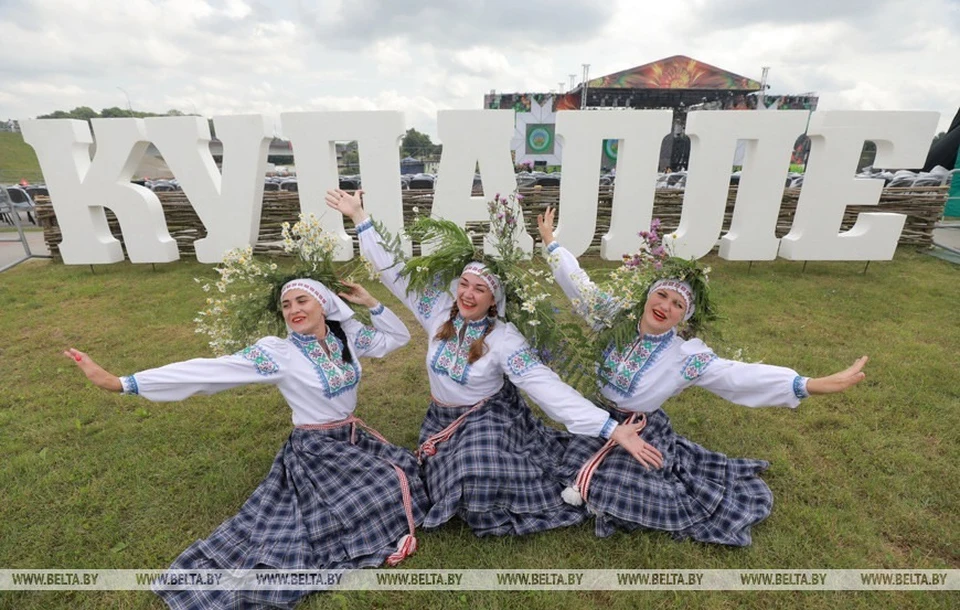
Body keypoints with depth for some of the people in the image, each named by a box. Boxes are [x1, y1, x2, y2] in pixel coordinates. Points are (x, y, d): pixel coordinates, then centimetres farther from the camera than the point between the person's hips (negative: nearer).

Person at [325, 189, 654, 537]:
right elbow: (394, 272, -8)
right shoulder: (439, 310, -12)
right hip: (443, 418, 4)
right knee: (461, 489, -5)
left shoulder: (504, 339, -22)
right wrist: (359, 216, -9)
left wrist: (610, 428, -37)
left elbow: (546, 386, -29)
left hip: (489, 417, -4)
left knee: (483, 479, -25)